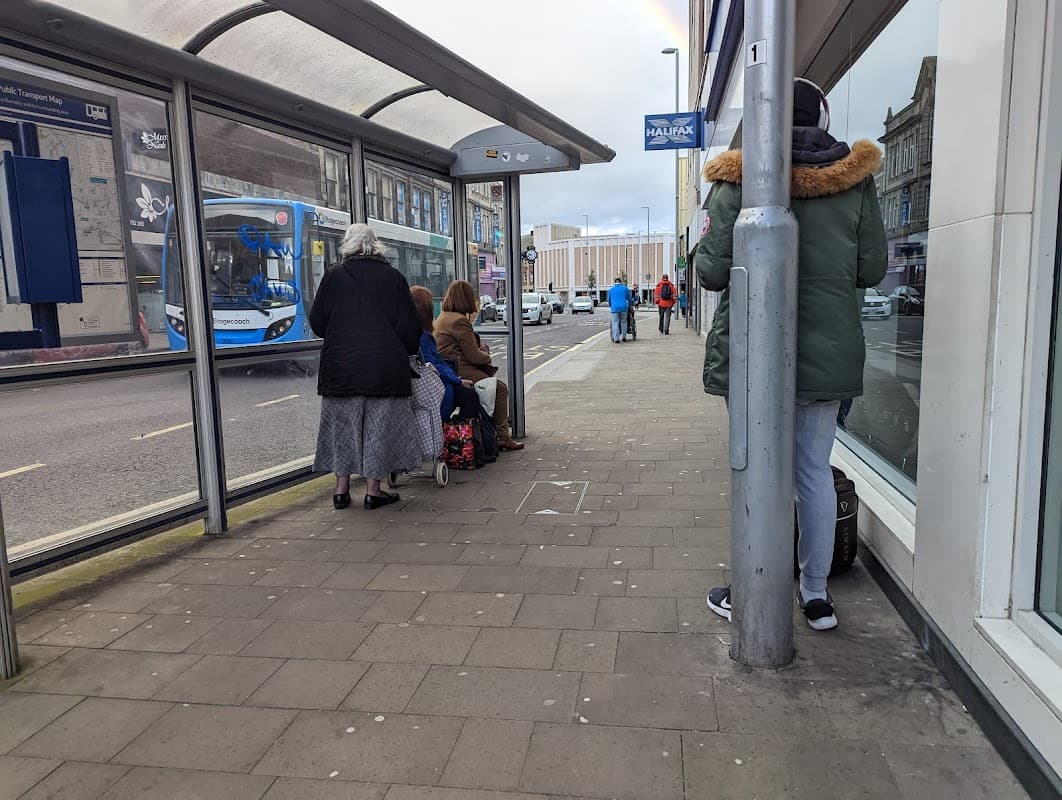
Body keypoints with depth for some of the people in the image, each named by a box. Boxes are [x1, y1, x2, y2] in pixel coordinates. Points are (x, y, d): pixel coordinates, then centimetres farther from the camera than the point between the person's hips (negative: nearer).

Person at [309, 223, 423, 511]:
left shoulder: (334, 276, 0)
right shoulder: (393, 277, -1)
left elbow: (317, 322, 4)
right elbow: (409, 325, 0)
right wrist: (406, 352, 17)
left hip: (341, 366, 1)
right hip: (385, 366, -1)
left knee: (342, 425, 11)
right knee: (379, 426, 6)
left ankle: (342, 490, 14)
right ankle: (373, 490, 8)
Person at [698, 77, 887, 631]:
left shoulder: (738, 180, -7)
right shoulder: (855, 179, 2)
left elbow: (712, 272, -11)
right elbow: (872, 270, 5)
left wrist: (703, 249, 11)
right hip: (829, 353, 3)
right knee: (816, 470, 13)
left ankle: (746, 597, 16)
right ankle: (816, 593, 23)